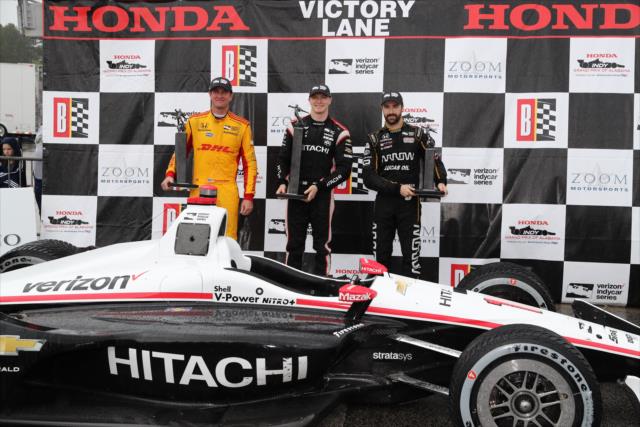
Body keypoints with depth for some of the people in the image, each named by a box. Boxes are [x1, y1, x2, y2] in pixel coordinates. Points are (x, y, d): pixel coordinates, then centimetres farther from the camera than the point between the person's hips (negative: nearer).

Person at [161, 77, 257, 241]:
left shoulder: (242, 125, 7)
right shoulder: (195, 121, 11)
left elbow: (250, 163, 6)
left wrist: (248, 196, 0)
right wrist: (170, 174, -1)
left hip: (227, 193, -1)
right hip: (198, 191, 2)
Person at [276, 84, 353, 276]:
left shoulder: (339, 132, 2)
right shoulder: (295, 126, 9)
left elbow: (344, 168, -3)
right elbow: (283, 158, 12)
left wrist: (319, 186, -11)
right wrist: (282, 182, -3)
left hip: (322, 194, -2)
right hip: (295, 193, 2)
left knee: (322, 243, 1)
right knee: (294, 243, 7)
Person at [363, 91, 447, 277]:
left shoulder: (417, 134, 5)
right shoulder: (374, 139, 5)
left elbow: (435, 159, 6)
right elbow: (369, 178, -4)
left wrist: (441, 181, -16)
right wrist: (398, 188, -16)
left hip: (410, 203, -1)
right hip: (383, 203, 2)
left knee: (411, 256, -3)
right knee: (381, 256, 9)